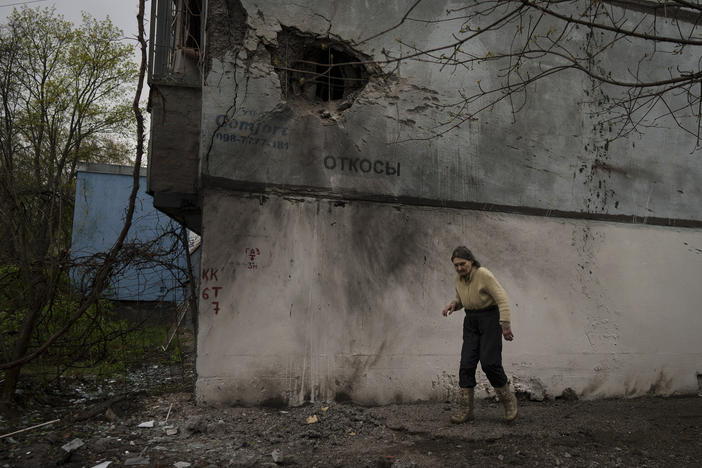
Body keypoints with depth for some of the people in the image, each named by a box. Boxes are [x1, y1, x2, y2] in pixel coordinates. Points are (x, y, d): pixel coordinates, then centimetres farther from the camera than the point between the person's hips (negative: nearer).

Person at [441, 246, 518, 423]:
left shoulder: (484, 275, -18)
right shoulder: (459, 278, 4)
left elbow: (502, 299, -19)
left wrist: (505, 325, -25)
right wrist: (453, 305, -2)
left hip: (490, 318, -6)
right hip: (471, 320, 6)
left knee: (489, 362, -12)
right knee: (467, 363, -1)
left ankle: (508, 400, 12)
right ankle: (465, 409, 4)